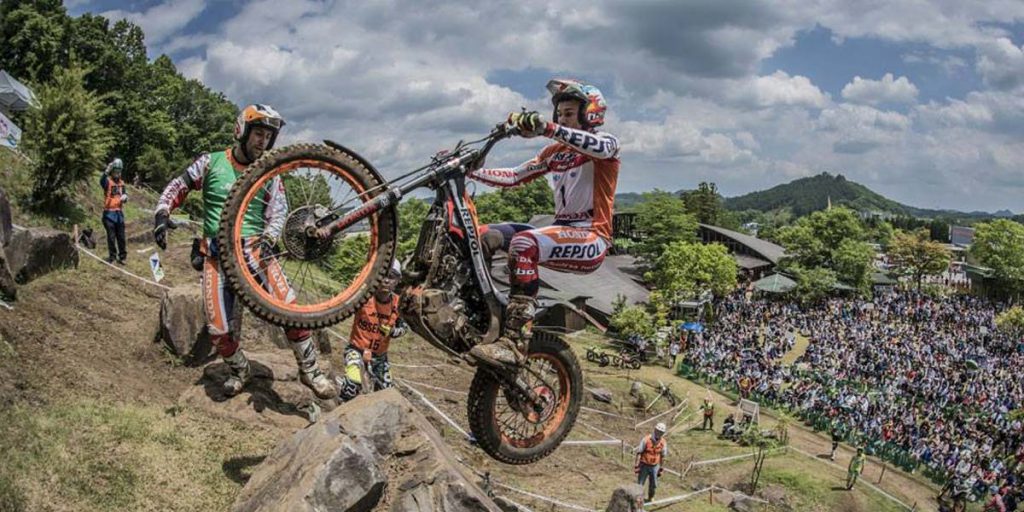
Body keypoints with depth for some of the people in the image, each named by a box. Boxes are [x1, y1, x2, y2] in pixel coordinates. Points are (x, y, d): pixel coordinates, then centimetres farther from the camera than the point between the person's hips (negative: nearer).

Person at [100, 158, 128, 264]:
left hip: (119, 212, 5)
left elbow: (125, 194, 17)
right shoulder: (108, 181, -5)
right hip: (109, 212, -5)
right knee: (111, 236, -2)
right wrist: (107, 170, -46)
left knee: (121, 236, 8)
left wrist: (124, 196, -9)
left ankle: (122, 256, 15)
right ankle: (112, 256, 6)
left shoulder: (121, 183, 14)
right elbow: (102, 181, -28)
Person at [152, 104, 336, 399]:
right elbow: (177, 188, 11)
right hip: (216, 253, 0)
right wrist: (162, 214, -6)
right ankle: (240, 371, 27)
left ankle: (310, 371, -2)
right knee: (220, 331, -4)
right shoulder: (211, 162, 3)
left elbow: (278, 212, 0)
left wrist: (267, 239, -19)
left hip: (254, 249, 0)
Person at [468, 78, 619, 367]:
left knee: (523, 243, -34)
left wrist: (546, 127, -39)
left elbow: (601, 147, -27)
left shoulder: (606, 142, 0)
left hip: (592, 238, -8)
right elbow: (515, 177, 16)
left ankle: (515, 343, -38)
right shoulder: (555, 152, 21)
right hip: (562, 229, 8)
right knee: (485, 235, -2)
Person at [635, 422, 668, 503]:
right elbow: (639, 453, -15)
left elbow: (663, 456, 5)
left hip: (654, 466, 4)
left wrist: (661, 468, 9)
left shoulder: (663, 442, -7)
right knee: (639, 484, 2)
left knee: (653, 485, 15)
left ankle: (650, 498, 37)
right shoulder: (646, 439, -20)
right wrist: (636, 465, -17)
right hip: (644, 465, -4)